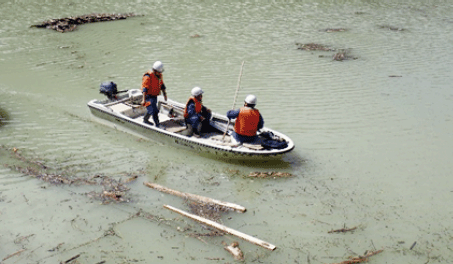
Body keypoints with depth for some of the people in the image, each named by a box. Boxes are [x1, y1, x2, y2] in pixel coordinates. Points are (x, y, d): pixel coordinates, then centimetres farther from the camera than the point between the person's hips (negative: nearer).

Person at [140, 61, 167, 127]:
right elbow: (145, 88, -25)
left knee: (150, 109, 25)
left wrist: (165, 94, 12)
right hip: (149, 96, -9)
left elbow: (162, 85, 14)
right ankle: (158, 125, -11)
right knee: (154, 111, -13)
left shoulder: (159, 75, 3)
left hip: (154, 96, 9)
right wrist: (144, 99, -28)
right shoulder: (148, 76, -23)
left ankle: (145, 120, 46)